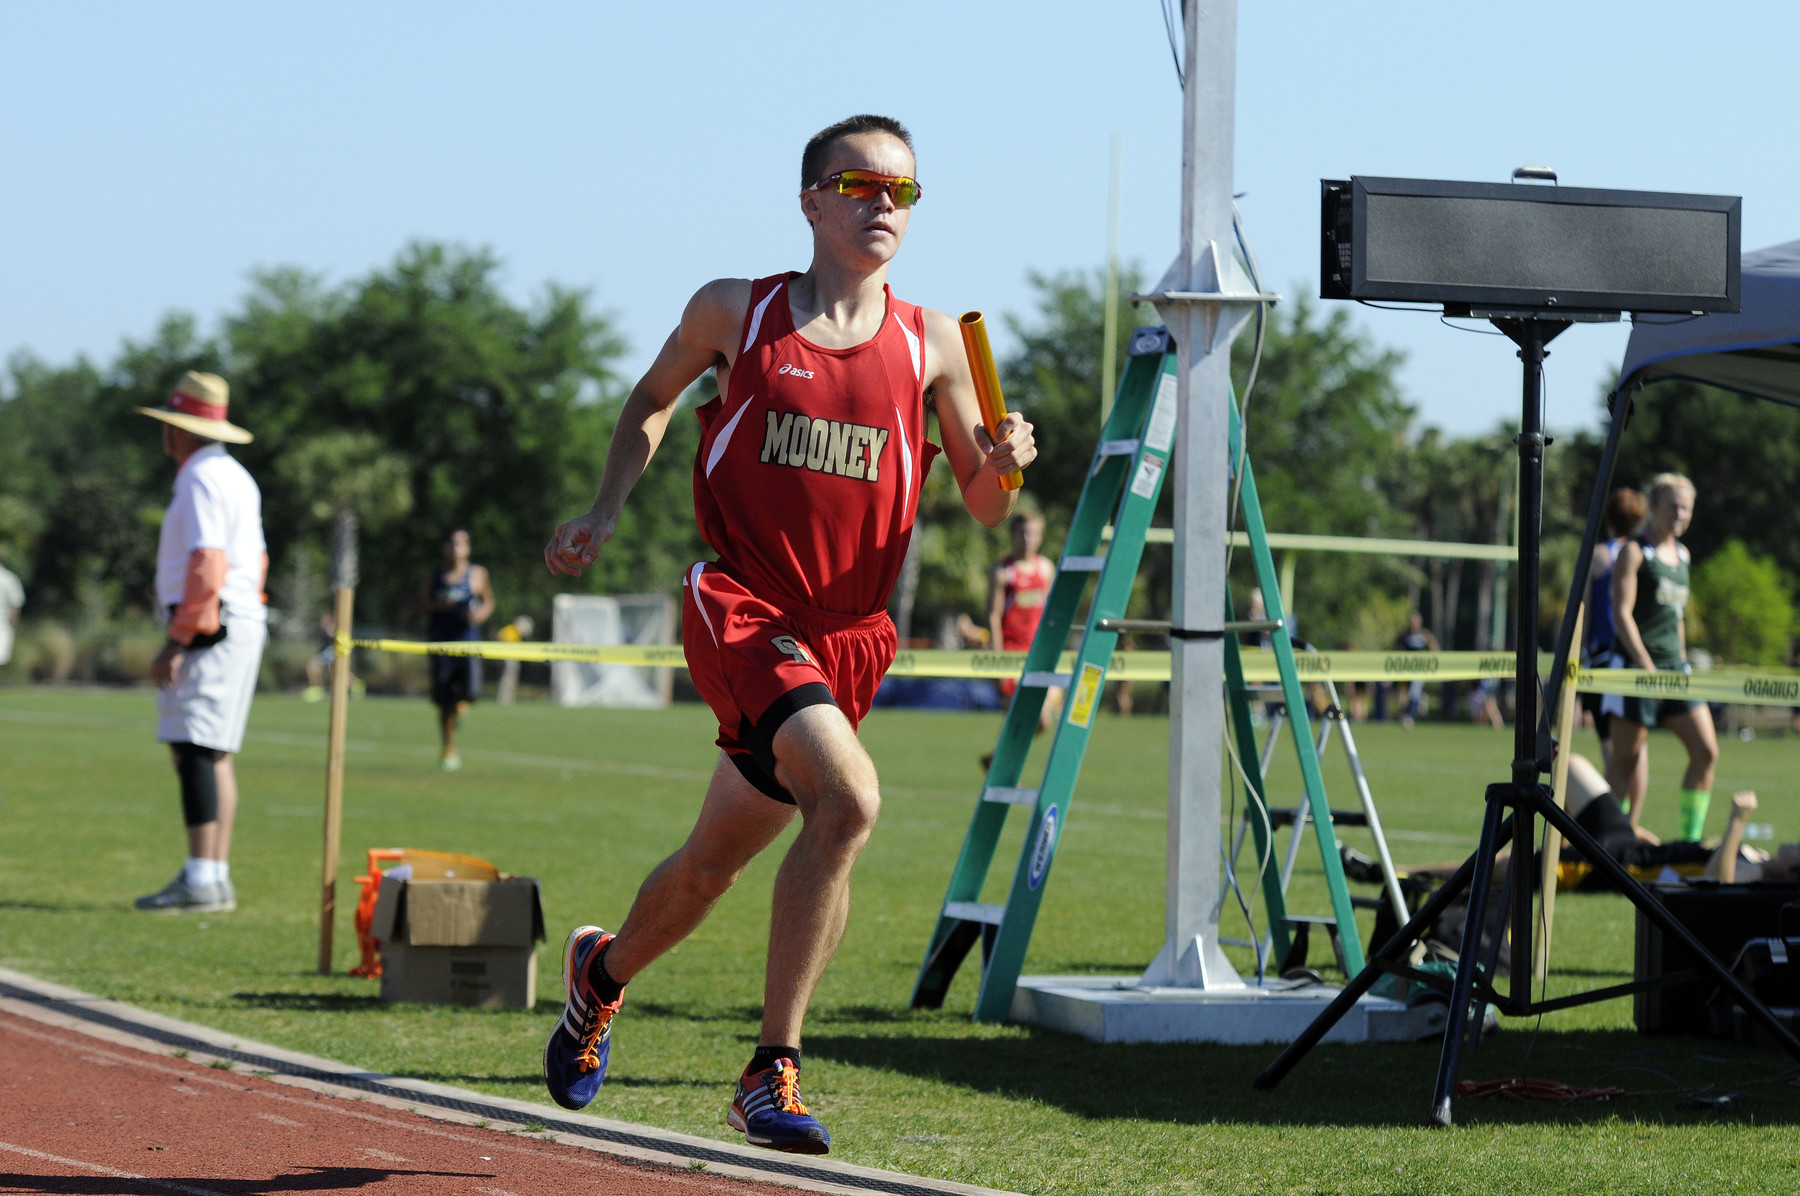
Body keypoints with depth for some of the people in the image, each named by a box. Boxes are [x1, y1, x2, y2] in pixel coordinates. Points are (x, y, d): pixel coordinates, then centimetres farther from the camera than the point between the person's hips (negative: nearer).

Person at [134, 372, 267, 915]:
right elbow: (256, 563, 23)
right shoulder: (235, 477, 20)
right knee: (211, 752, 11)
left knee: (196, 749, -14)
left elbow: (206, 568, -21)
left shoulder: (201, 479, -12)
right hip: (240, 623, 10)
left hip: (209, 630, -10)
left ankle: (203, 882, -19)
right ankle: (214, 878, 12)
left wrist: (176, 642, -19)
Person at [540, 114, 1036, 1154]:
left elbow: (985, 510, 8)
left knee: (715, 865, 13)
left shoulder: (930, 343, 5)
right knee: (849, 797, -27)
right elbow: (654, 399, 21)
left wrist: (1003, 464, -13)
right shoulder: (734, 312, 2)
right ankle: (774, 1069, -18)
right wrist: (605, 513, 10)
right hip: (740, 608, -4)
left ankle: (602, 972, 44)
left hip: (848, 634, 4)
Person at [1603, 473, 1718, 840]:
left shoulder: (1682, 554, 16)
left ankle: (1689, 839, 0)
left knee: (1706, 751, -5)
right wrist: (1646, 665, -20)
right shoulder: (1634, 551, -5)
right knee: (1624, 759, -2)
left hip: (1674, 668, 7)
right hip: (1635, 664, -7)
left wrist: (1682, 665, 18)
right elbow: (1622, 614, -12)